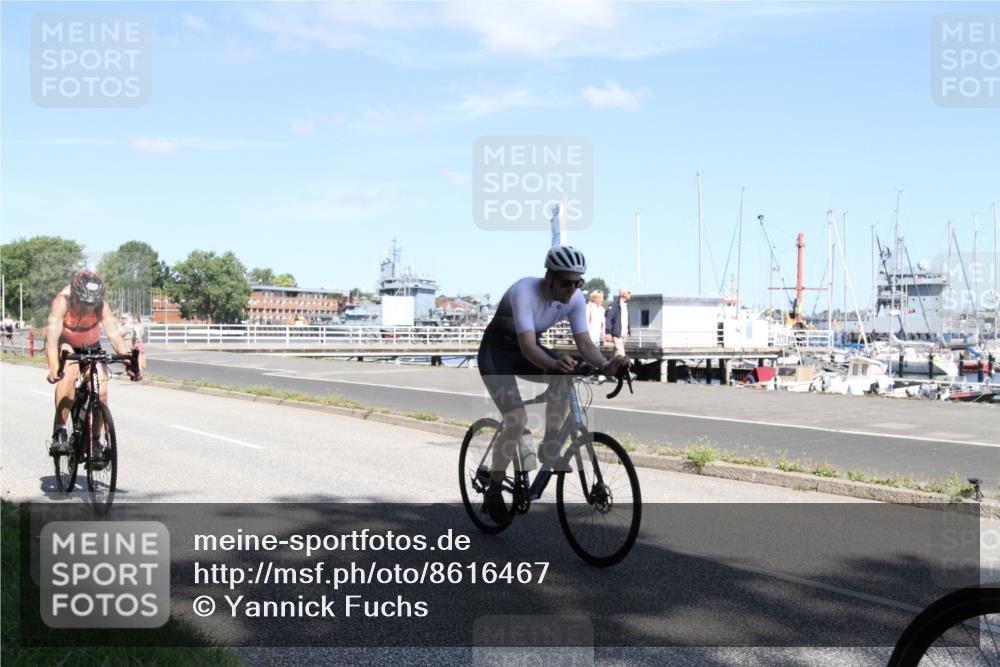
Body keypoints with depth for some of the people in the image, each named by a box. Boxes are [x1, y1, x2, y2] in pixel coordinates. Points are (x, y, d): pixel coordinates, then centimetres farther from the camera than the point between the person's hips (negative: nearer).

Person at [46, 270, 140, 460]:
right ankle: (59, 432, -29)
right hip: (65, 345, -2)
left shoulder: (101, 306, -28)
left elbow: (114, 334, -39)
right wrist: (54, 367, -61)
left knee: (101, 392, -15)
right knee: (70, 371, -34)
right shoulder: (62, 302, -33)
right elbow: (53, 334, -45)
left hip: (90, 348, 2)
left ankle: (95, 441, 8)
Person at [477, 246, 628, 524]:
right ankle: (493, 493, -5)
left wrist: (605, 364, -39)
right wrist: (554, 363, -61)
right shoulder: (524, 291, -32)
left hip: (527, 349, 6)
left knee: (565, 377, -24)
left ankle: (549, 447, -8)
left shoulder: (575, 298, -14)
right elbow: (528, 346, -41)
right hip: (496, 350, -6)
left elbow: (584, 342, -18)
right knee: (517, 419, -21)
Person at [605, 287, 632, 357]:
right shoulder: (615, 304, -11)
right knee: (620, 353, -15)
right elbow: (608, 318, -16)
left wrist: (629, 329, 13)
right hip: (617, 333, -8)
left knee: (617, 353, 14)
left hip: (624, 333, 9)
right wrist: (608, 332, -22)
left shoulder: (626, 305, 15)